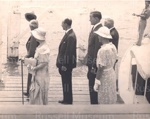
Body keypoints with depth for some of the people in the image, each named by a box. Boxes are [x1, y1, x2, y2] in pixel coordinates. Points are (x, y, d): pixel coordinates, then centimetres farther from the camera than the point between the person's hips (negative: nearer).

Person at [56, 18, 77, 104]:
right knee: (65, 82, 16)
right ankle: (66, 99, 27)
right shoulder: (68, 34, 10)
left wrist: (65, 65, -20)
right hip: (64, 63, 10)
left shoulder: (71, 36, -20)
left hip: (67, 64, -10)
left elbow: (69, 52, -22)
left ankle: (68, 100, 10)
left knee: (67, 82, 0)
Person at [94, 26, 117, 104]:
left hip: (104, 76, -8)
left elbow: (101, 68, -23)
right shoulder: (113, 46, 0)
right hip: (112, 73, 8)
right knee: (111, 98, 19)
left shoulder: (103, 50, -25)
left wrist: (96, 83, -16)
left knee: (104, 101, 5)